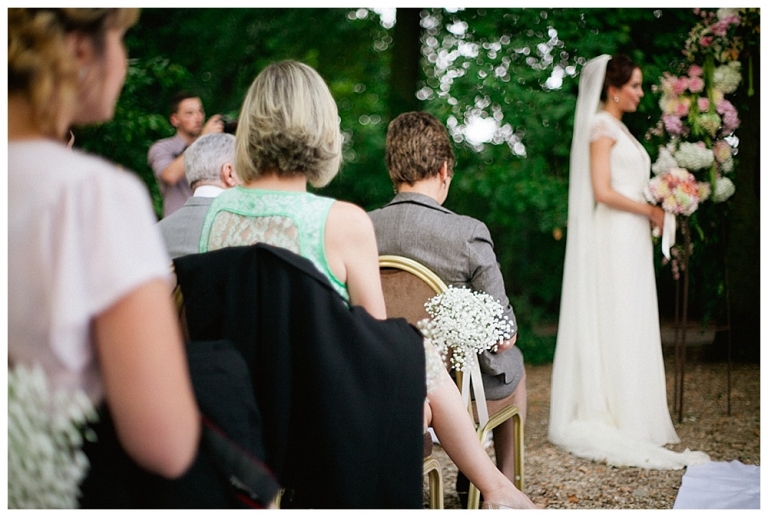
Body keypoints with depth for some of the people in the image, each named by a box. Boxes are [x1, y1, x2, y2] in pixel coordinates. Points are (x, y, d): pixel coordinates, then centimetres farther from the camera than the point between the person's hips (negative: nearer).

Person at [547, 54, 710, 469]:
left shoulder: (617, 127, 20)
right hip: (612, 237, -10)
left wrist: (651, 211, 9)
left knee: (629, 324, 9)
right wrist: (650, 211, -11)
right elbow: (603, 191, -18)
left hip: (630, 239, 10)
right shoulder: (602, 126, -9)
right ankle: (614, 415, -2)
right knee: (614, 322, -7)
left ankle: (625, 415, 13)